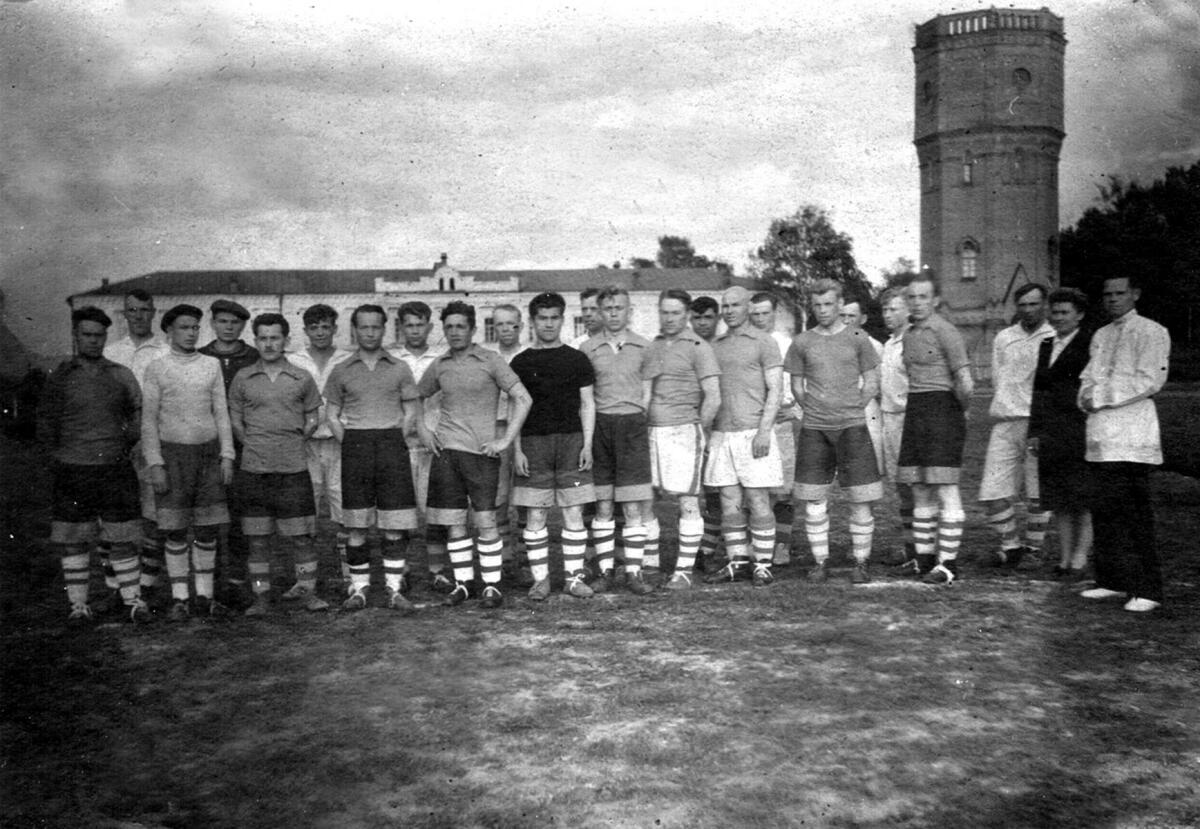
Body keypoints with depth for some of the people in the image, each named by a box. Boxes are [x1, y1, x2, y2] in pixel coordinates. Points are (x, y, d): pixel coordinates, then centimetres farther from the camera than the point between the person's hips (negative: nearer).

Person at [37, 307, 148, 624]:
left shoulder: (121, 375, 5)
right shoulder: (60, 377, 2)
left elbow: (138, 413, 14)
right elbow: (45, 423, 8)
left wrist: (124, 445, 9)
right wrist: (63, 452, 5)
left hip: (116, 468, 0)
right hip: (72, 470, 0)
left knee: (123, 538, 3)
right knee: (71, 541, 4)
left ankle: (133, 600, 12)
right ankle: (78, 604, 14)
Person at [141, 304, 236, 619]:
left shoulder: (211, 366, 8)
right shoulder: (157, 369, 1)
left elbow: (221, 413, 9)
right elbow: (149, 420, -1)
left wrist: (227, 456, 2)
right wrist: (155, 464, -8)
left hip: (208, 451, 3)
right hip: (172, 451, -2)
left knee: (208, 528, 4)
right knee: (176, 530, 0)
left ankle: (204, 596, 14)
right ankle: (179, 599, 9)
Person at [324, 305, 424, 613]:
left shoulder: (399, 369, 9)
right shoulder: (341, 371, 10)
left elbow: (412, 412, 10)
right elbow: (331, 415, 13)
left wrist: (394, 444, -1)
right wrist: (349, 445, 1)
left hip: (392, 444, 0)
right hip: (355, 444, 0)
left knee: (395, 523, -2)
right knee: (356, 524, 1)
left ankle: (395, 588, 4)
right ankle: (358, 587, 9)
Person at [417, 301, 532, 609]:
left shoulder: (490, 361, -2)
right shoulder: (439, 365, 9)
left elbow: (522, 398, -5)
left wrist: (505, 440, -9)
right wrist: (422, 430, 10)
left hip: (481, 452, -3)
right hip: (446, 450, 4)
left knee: (485, 522, -3)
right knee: (453, 523, 5)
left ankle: (492, 586, 5)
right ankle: (462, 582, 16)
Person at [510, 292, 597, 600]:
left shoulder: (576, 359, 8)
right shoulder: (521, 362, 7)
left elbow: (587, 404, 8)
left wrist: (587, 445, -1)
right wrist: (517, 450, -1)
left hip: (571, 441, 0)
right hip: (533, 442, 0)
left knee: (573, 512, 0)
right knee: (535, 515, 0)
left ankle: (574, 577, 8)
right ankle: (540, 579, 8)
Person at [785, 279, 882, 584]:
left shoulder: (857, 338, 4)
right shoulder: (801, 342, 7)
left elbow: (872, 383, 7)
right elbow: (796, 387, 12)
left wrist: (851, 410, 1)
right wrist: (816, 410, 4)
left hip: (852, 425, -1)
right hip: (814, 428, 2)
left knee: (860, 498, -3)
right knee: (814, 500, 2)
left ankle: (861, 563, 7)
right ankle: (819, 562, 12)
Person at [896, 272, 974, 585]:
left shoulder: (945, 331, -10)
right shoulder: (909, 334, 14)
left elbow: (965, 383, -16)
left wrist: (962, 407, 0)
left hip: (942, 410, -8)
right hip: (914, 412, 8)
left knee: (945, 489, -6)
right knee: (920, 491, 10)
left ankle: (948, 563, -3)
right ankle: (924, 557, 17)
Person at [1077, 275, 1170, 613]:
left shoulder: (1152, 332, 0)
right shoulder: (1100, 335, 22)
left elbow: (1149, 381, -10)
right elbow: (1088, 378, 20)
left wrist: (1102, 396, -11)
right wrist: (1087, 396, -3)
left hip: (1132, 434, -7)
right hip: (1101, 433, 7)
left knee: (1135, 513, -8)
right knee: (1104, 509, 7)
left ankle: (1147, 590, -4)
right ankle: (1113, 581, 15)